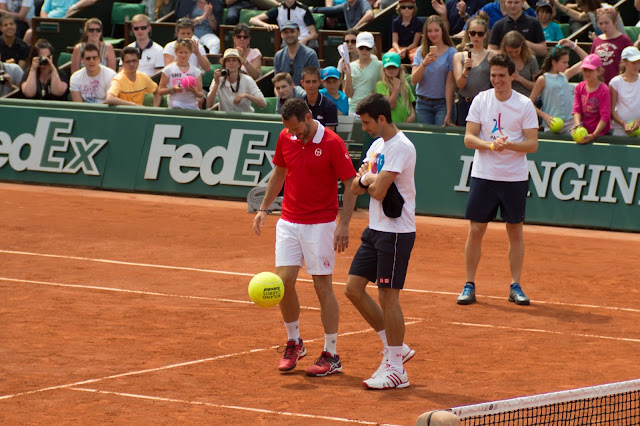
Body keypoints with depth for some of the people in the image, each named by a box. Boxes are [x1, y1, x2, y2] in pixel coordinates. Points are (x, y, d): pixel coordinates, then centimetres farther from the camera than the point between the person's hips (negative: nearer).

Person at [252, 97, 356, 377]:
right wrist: (264, 208, 14)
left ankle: (331, 356, 4)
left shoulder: (332, 144, -14)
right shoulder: (285, 138, 2)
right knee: (284, 281, -3)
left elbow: (350, 184, -11)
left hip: (320, 225, -5)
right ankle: (294, 343, 18)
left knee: (323, 286, -3)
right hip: (288, 222, 5)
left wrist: (344, 224, -17)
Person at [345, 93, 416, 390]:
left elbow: (378, 190, -23)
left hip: (396, 233, -9)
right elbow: (355, 187, 12)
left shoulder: (400, 147, -16)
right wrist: (368, 179, -9)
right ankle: (395, 348, 18)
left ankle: (396, 369, 2)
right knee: (354, 289, 7)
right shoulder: (377, 145, 13)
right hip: (375, 229, 9)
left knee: (388, 297, -6)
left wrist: (367, 179, -3)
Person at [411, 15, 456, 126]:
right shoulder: (420, 51, 7)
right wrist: (424, 64, -21)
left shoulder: (450, 52, -2)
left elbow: (450, 84, -7)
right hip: (423, 104, 3)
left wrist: (448, 114, -12)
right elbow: (414, 80, -3)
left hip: (442, 103, -3)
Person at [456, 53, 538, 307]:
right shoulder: (480, 100, 1)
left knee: (515, 231, 5)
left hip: (515, 178, -1)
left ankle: (515, 286, 13)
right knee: (475, 230, 1)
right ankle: (469, 285, 9)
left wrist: (508, 145, -22)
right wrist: (491, 145, -21)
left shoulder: (524, 105, -3)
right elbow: (469, 138, -3)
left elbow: (532, 144, -5)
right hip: (483, 175, 1)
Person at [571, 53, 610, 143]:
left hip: (601, 134, -4)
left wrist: (594, 135, -27)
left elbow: (605, 116, -16)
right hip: (583, 132, 4)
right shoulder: (579, 87, 5)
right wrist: (577, 124, -21)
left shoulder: (604, 91, -12)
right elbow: (577, 109, 1)